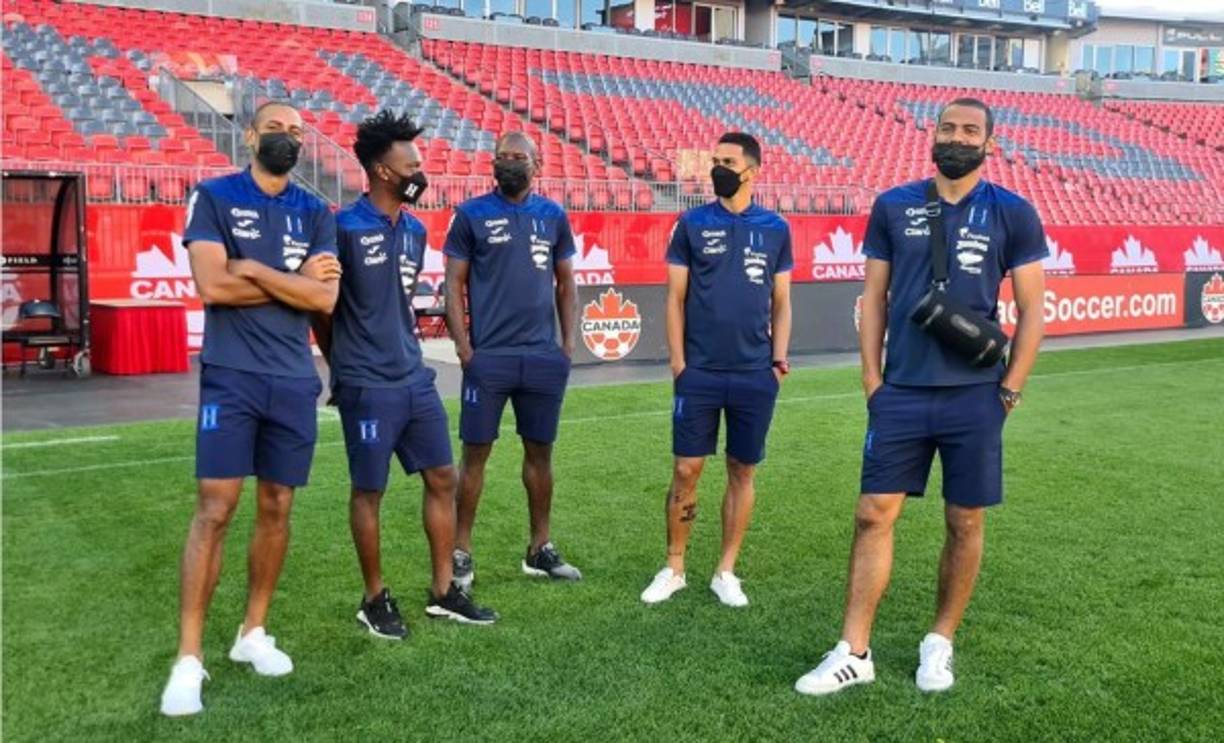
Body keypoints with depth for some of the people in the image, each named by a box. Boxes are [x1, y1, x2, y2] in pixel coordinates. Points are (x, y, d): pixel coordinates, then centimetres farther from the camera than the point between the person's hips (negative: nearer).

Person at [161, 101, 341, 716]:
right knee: (215, 510, -7)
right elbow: (212, 285, -13)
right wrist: (296, 279, -7)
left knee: (276, 508, 9)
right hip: (231, 376, -4)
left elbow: (326, 298, -4)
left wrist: (254, 269, -9)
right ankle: (189, 657, 1)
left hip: (295, 380, 4)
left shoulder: (315, 213, 10)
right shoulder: (214, 197, 1)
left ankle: (253, 632, 25)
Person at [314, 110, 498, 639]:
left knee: (443, 479, 10)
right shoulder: (345, 229, -13)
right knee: (368, 491, 5)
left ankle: (443, 592, 22)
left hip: (415, 379, 7)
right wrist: (348, 364, 6)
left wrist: (403, 352, 17)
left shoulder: (415, 231, 9)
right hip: (368, 387, -7)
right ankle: (375, 600, 21)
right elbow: (320, 306, -5)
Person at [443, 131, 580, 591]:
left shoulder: (553, 215, 8)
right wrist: (463, 347, -9)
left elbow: (566, 283, 14)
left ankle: (541, 549, 22)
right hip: (488, 355, -3)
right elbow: (454, 283, 0)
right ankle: (461, 553, 10)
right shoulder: (471, 214, 0)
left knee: (540, 451, 11)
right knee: (476, 452, 1)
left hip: (543, 356, 3)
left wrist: (569, 343, 5)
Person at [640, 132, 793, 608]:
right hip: (700, 372, -1)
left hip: (755, 375, 1)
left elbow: (780, 302, 11)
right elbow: (675, 297, 3)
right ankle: (674, 568, 16)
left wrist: (778, 360, 2)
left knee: (742, 471, 7)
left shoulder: (775, 230, 6)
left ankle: (726, 572, 20)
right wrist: (677, 361, -4)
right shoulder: (692, 224, 3)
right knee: (686, 470, 1)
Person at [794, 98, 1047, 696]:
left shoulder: (1013, 215, 1)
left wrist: (1010, 389, -2)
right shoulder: (893, 207, 5)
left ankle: (940, 644, 25)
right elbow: (874, 297, 8)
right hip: (901, 393, 1)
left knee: (965, 523, 8)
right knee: (874, 514, 0)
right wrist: (871, 379, 3)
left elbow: (1031, 310, 3)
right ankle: (854, 653, 9)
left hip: (974, 396, -1)